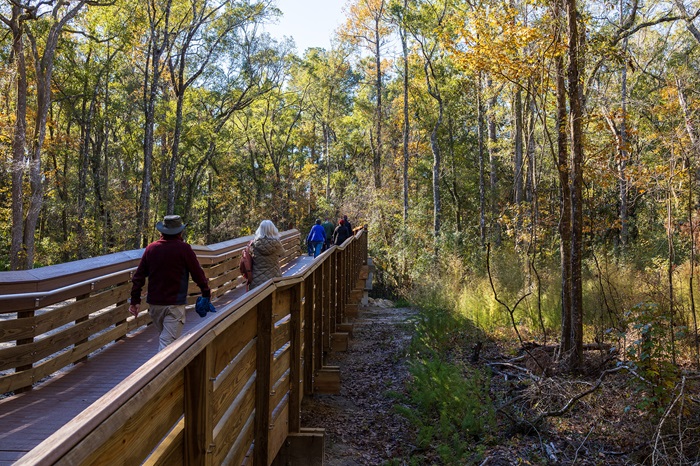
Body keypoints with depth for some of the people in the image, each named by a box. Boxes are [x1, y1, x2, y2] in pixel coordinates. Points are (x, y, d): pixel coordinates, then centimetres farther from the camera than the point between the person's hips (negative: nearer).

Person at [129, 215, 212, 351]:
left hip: (154, 303, 5)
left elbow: (138, 276, 4)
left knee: (163, 336, 22)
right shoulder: (184, 249, -9)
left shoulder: (151, 248, 3)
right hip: (175, 304, -5)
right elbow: (198, 273, -4)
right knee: (167, 341, -6)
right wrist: (206, 292, 12)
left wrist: (135, 300, 11)